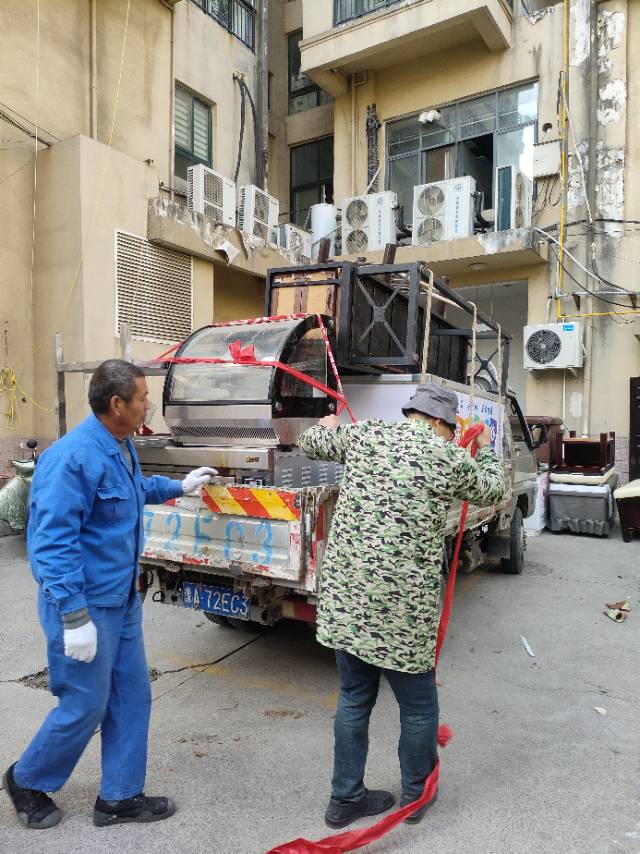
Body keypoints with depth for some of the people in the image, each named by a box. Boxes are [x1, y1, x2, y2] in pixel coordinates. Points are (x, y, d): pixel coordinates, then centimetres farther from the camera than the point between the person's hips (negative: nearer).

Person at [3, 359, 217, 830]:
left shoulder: (122, 445, 5)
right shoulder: (73, 456, -25)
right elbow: (53, 540, -25)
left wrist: (180, 486, 31)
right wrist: (74, 617, -24)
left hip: (124, 600, 9)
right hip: (87, 605, -9)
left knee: (132, 698, 15)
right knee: (85, 707, 7)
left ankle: (120, 797, 33)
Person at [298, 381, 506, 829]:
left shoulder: (365, 434, 3)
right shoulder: (451, 458, -4)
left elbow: (309, 442, 21)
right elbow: (492, 491, 17)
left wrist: (328, 425, 44)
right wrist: (485, 450, 36)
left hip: (344, 596, 4)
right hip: (402, 606, -4)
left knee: (354, 698, 21)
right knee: (418, 704, 20)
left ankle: (346, 797, 35)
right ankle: (418, 793, 41)